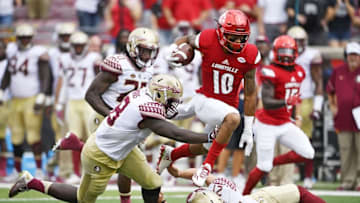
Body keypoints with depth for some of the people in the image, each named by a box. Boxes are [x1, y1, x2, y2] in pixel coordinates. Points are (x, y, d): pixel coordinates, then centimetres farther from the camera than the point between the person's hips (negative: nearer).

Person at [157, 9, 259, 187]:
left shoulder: (249, 55, -11)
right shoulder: (208, 40, -18)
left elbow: (250, 94, -3)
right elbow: (187, 40, 8)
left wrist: (248, 130, -3)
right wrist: (173, 51, -14)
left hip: (227, 104, 4)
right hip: (205, 99, -4)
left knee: (203, 147, 15)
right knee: (233, 118, -33)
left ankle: (170, 154, 44)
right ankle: (208, 165, -22)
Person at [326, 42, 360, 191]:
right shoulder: (338, 72, 10)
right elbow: (330, 90, 25)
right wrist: (332, 105, 14)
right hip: (343, 117, 4)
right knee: (345, 150, 4)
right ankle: (347, 181, 9)